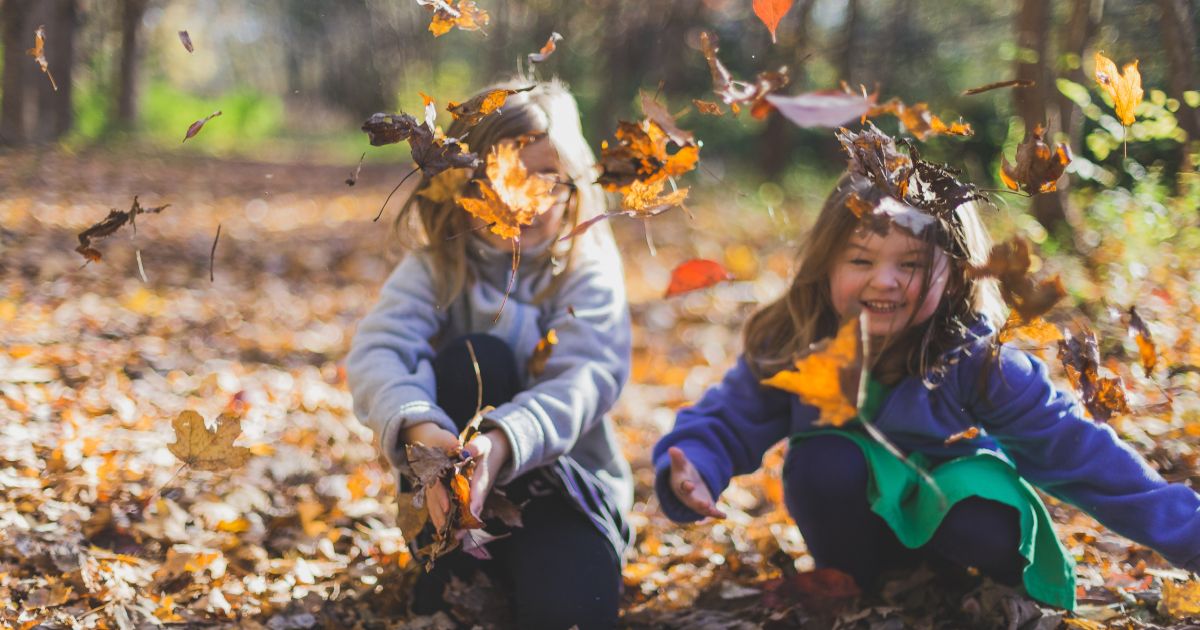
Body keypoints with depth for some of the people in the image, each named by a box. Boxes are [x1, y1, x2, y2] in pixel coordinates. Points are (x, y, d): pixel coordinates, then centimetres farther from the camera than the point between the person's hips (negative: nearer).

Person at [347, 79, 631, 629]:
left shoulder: (588, 269, -6)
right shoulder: (437, 265, -5)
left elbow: (587, 376, -24)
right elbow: (375, 350, -22)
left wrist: (502, 443, -45)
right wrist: (420, 428, -46)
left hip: (561, 480, -1)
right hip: (451, 483, 1)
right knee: (475, 358, -27)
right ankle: (444, 563, -15)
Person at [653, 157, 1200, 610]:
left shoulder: (977, 361, -24)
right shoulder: (788, 348, -19)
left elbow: (1076, 449, -23)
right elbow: (725, 422, -10)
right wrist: (690, 471, -34)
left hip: (951, 510, -1)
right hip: (854, 522, 1)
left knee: (993, 532, -34)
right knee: (824, 460, -30)